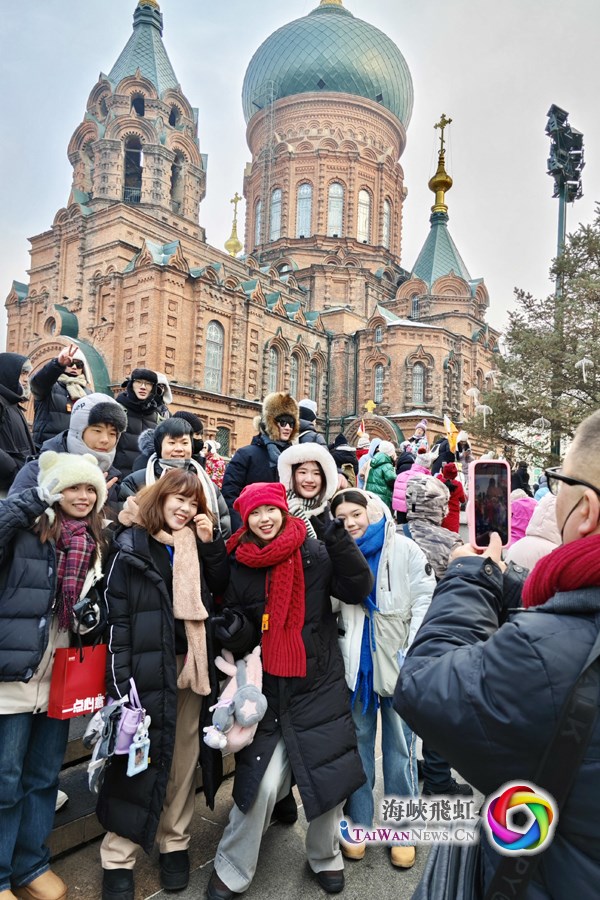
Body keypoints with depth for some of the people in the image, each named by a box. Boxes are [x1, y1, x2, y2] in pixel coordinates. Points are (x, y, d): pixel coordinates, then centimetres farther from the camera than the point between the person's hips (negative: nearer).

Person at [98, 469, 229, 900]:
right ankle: (118, 859, 20)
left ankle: (175, 843, 31)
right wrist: (120, 682, -12)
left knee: (184, 756, 14)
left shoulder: (199, 544, 8)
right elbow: (117, 616, -8)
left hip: (193, 663, 4)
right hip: (149, 668, -4)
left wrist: (210, 542, -9)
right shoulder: (131, 546, -5)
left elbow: (224, 588, 2)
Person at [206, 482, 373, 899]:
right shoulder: (238, 566, -1)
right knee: (260, 782, -1)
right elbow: (242, 632, 6)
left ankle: (325, 857, 37)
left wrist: (342, 547, -28)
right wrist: (235, 631, -18)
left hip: (320, 686, 0)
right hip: (266, 689, 1)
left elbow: (358, 590, -13)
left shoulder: (315, 554, -7)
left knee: (330, 776, 7)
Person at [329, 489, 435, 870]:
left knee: (400, 746, 8)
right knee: (358, 742, 14)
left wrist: (412, 654, -12)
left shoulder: (403, 549, -7)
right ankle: (358, 822, 30)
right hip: (354, 663, 3)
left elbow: (425, 600, -8)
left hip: (396, 662, -2)